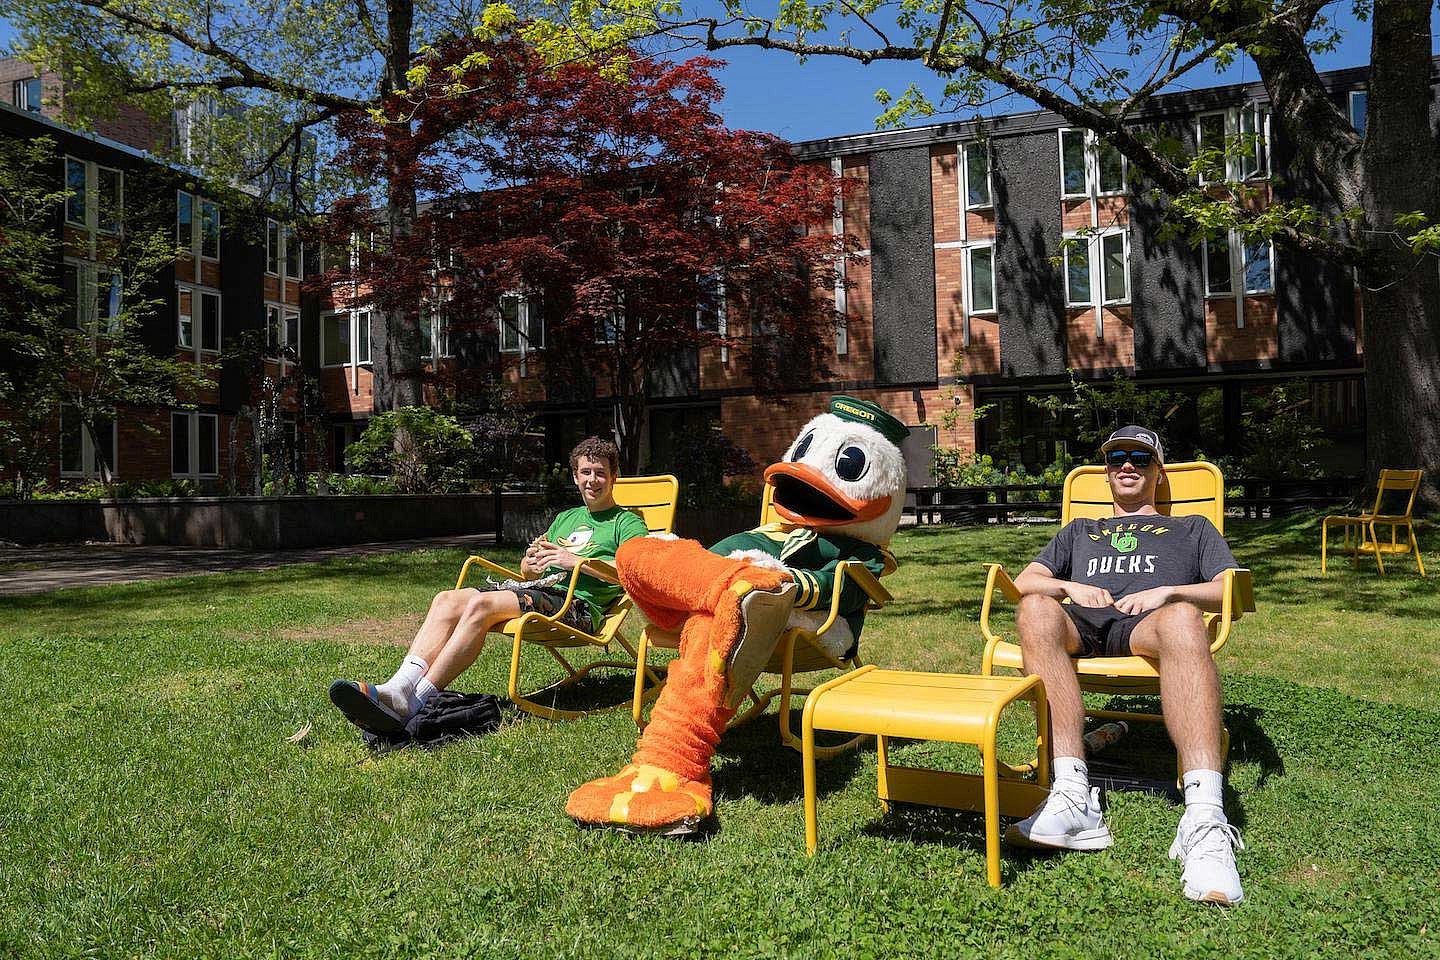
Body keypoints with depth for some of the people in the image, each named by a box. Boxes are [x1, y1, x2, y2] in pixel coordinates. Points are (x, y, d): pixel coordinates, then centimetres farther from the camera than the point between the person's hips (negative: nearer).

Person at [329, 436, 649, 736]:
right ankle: (399, 688, -38)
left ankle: (412, 704, -39)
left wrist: (576, 560, -9)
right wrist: (530, 562, 5)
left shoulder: (626, 522, 12)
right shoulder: (566, 518, 34)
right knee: (447, 599, -19)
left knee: (481, 604, -31)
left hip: (577, 602, -7)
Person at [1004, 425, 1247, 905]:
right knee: (1035, 609, -36)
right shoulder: (1078, 532, 40)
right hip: (1080, 625, 2)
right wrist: (1070, 587, 3)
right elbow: (1023, 582, 25)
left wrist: (1167, 592, -2)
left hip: (1147, 625, -1)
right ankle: (1073, 798, -45)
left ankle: (1204, 823, -53)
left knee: (1181, 617, -40)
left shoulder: (1193, 529, 35)